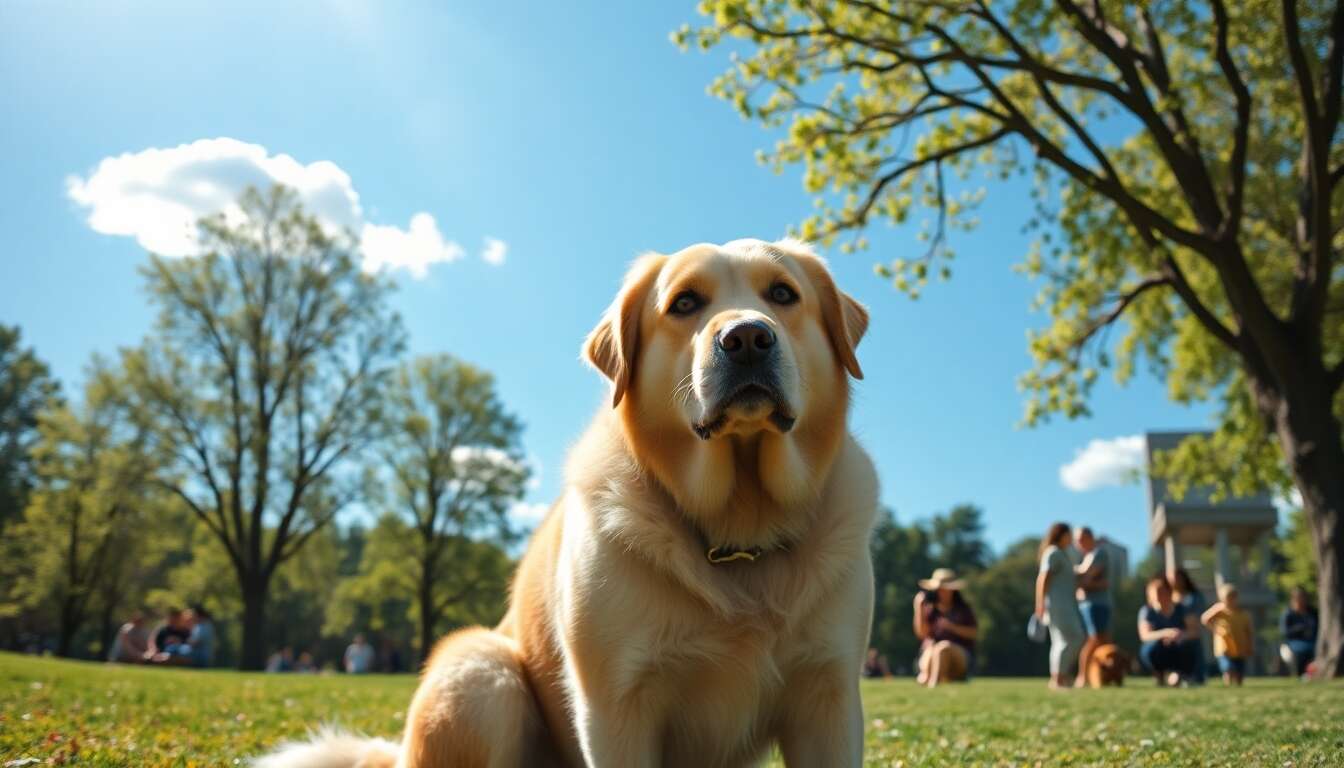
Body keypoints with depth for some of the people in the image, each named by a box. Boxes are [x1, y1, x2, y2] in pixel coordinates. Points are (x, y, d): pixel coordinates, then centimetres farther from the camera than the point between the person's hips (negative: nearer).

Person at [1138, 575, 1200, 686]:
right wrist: (1166, 633, -41)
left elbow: (1195, 631, -15)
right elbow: (1144, 635, -24)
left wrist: (1181, 635, -37)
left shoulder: (1181, 609, -4)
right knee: (1150, 648, -35)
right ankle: (1160, 675, -3)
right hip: (1158, 656, 0)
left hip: (1177, 655, 0)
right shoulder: (1147, 611, -11)